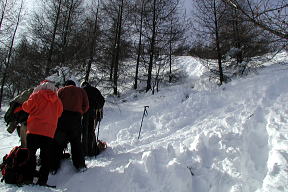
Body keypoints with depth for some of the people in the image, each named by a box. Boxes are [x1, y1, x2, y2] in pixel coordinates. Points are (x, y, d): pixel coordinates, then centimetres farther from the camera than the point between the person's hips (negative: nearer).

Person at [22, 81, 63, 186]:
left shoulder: (37, 95, 0)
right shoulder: (58, 101, 8)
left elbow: (27, 107, 0)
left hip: (34, 131, -2)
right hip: (49, 133, 2)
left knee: (30, 155, 12)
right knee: (46, 159, 10)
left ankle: (28, 178, 15)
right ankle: (42, 181, 11)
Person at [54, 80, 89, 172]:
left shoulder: (61, 90, 16)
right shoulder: (81, 91, 18)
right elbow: (86, 106, 7)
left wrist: (60, 114, 13)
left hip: (62, 117, 0)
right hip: (76, 117, 1)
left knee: (58, 143, 6)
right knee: (76, 142, 9)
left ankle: (54, 166, 7)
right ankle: (80, 165, 10)